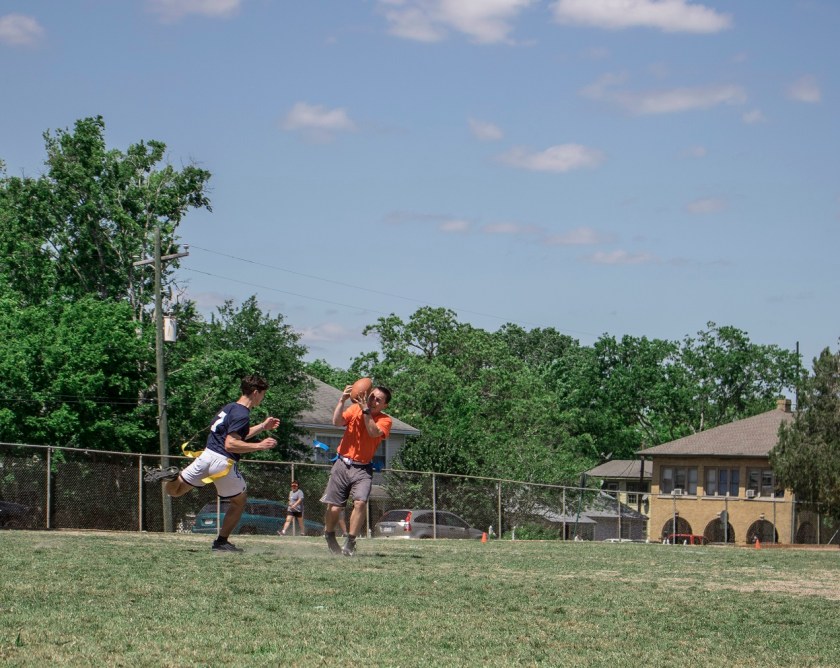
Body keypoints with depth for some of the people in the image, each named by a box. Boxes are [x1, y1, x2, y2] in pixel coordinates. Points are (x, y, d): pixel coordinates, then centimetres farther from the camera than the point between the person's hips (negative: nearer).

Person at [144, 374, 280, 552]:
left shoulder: (229, 407, 15)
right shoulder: (242, 414, -13)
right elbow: (230, 444, -22)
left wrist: (262, 426, 31)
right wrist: (259, 446, -21)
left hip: (207, 454, 7)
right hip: (223, 462, -7)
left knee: (174, 490, 17)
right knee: (239, 500, 16)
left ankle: (172, 476, -18)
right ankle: (222, 541, 15)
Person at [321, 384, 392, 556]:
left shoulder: (385, 420, -1)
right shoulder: (354, 408, 5)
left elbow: (373, 432, -20)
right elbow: (337, 422, -9)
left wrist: (366, 410, -22)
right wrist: (342, 400, -17)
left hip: (362, 469, -1)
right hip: (342, 464, 1)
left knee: (360, 502, -23)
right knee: (334, 508, 0)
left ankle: (350, 542, -11)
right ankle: (329, 536, 29)